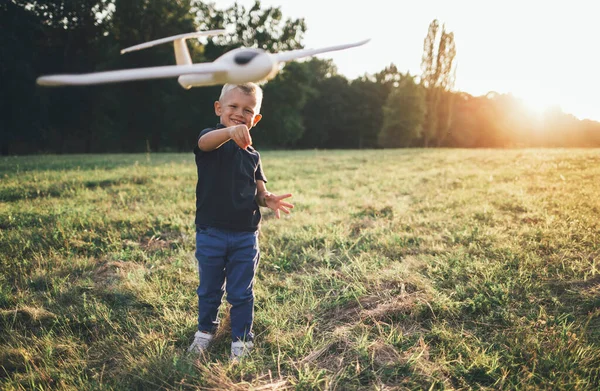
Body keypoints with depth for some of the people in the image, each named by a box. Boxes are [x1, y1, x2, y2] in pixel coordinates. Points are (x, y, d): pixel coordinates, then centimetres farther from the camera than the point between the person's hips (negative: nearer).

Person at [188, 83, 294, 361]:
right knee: (209, 290, 16)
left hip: (245, 236, 2)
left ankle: (241, 338, 27)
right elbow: (206, 142, -33)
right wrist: (230, 131, -55)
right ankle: (205, 330, 38)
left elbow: (259, 191, 11)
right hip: (210, 233, -2)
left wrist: (269, 200, -14)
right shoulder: (212, 140, -7)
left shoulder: (252, 155, 7)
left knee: (241, 293, 10)